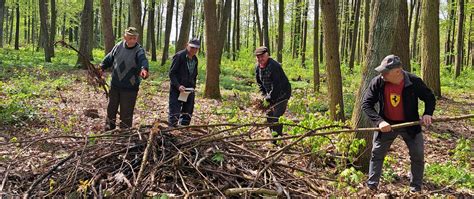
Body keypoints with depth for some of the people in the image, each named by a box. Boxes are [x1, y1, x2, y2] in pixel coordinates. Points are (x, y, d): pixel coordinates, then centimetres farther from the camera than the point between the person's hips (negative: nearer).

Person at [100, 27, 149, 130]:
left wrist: (144, 68, -57)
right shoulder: (118, 46, 0)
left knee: (126, 114, 3)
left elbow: (143, 60, -35)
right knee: (111, 110, 17)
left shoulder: (139, 50, -14)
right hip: (115, 85, 5)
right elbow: (109, 59, 13)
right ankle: (108, 130, 34)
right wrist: (102, 67, -2)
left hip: (130, 88, -5)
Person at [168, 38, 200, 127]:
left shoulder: (195, 59, 10)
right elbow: (172, 73, -12)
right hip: (177, 90, -6)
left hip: (189, 90, 6)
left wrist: (193, 87, 9)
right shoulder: (179, 56, -10)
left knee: (187, 115, 7)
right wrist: (178, 85, -22)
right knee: (174, 113, -6)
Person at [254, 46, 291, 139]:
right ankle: (273, 134, 27)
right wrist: (264, 95, 6)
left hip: (282, 94, -9)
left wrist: (270, 97, -22)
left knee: (277, 116, -13)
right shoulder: (258, 67, 2)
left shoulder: (274, 66, -25)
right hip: (270, 94, 9)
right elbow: (259, 83, 14)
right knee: (269, 115, 13)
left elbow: (276, 84, -27)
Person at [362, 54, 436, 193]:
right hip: (387, 124, 1)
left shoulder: (414, 82, -20)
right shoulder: (377, 82, -19)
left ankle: (416, 189, 23)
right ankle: (371, 187, 22)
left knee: (418, 156, 3)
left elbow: (430, 98, -3)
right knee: (377, 154, 7)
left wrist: (428, 113, -23)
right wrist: (379, 121, -29)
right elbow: (366, 104, -16)